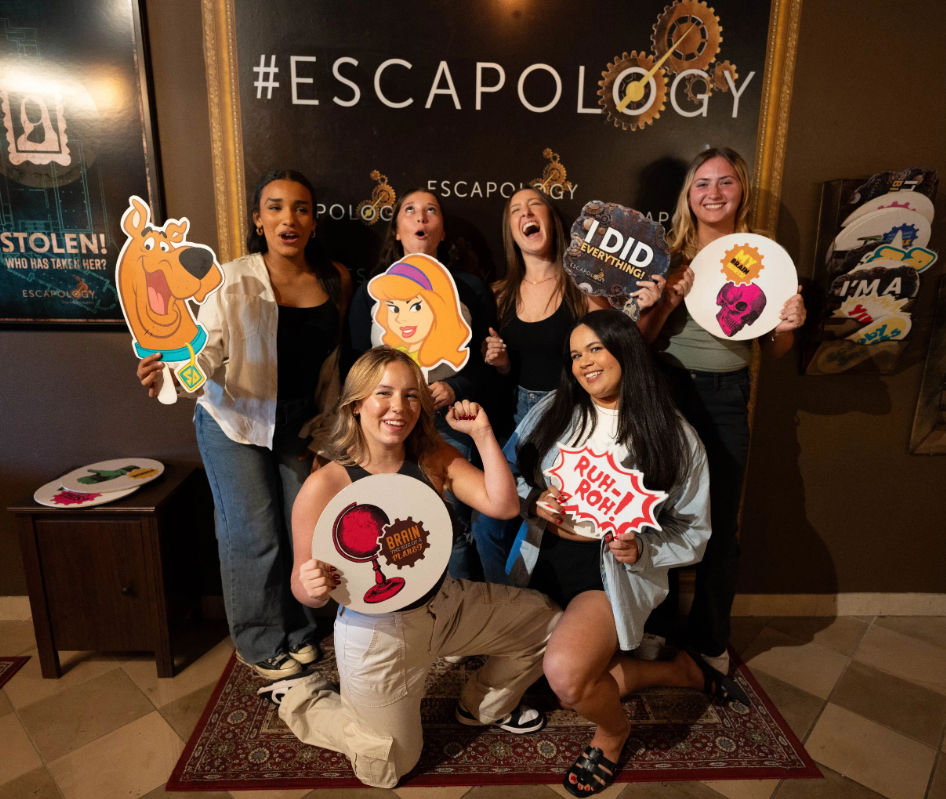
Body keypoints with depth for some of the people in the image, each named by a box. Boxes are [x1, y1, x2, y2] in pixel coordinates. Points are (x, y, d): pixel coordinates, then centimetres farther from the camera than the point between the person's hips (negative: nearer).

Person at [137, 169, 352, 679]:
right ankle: (262, 645, 26)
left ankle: (297, 632, 30)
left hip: (298, 422, 4)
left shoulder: (335, 281, -5)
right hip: (235, 421, -3)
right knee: (254, 534, 1)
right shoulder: (234, 282, -17)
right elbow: (205, 357, -18)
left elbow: (329, 364, 4)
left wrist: (323, 430, 7)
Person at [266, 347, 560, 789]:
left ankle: (483, 704, 36)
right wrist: (312, 587, -40)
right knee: (390, 767, 15)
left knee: (547, 621, 13)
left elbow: (503, 505, -17)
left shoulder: (434, 458, -10)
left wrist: (482, 432, -22)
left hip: (447, 603, 5)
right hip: (377, 633, -5)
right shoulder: (324, 486, -24)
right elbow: (304, 587, -16)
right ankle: (301, 697, 35)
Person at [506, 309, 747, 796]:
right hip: (544, 560, 5)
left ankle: (613, 731, 10)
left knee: (566, 672, -27)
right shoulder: (553, 410, 3)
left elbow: (692, 530, 1)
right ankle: (680, 672, 26)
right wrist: (532, 499, -14)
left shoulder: (675, 438, -3)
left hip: (615, 571, -4)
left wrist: (642, 548, -18)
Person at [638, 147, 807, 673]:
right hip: (667, 390, 0)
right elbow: (640, 339, -1)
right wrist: (669, 300, -17)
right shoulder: (671, 255, 0)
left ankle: (711, 638, 32)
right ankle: (657, 625, 34)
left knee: (721, 523, 8)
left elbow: (775, 350, 8)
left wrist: (788, 327, -13)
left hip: (727, 397, 1)